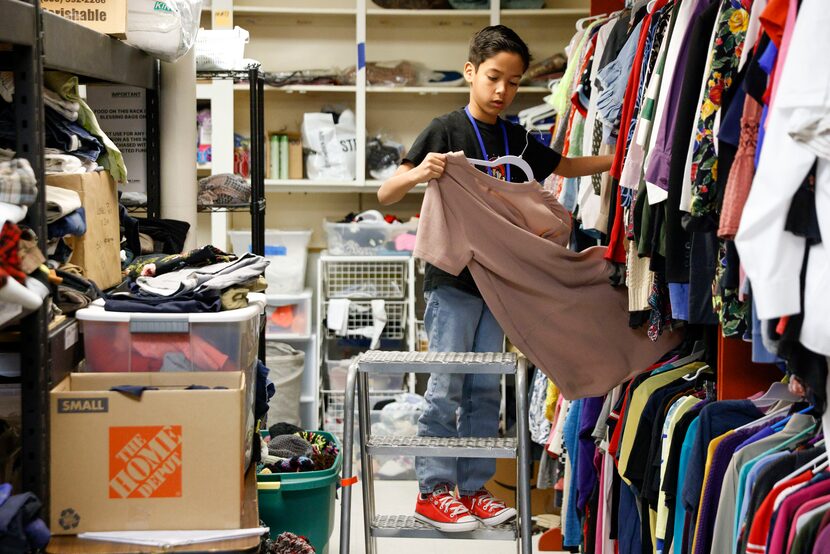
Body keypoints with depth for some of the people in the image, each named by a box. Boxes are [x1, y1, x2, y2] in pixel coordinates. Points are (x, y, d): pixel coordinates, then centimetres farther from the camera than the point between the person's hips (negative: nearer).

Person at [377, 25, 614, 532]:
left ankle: (473, 488, 18)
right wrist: (418, 173, -33)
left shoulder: (517, 140, 9)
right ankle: (434, 491, 6)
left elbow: (566, 166, 27)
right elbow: (386, 195, -12)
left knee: (486, 390, 10)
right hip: (453, 280, -6)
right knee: (446, 388, -3)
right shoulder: (447, 130, -8)